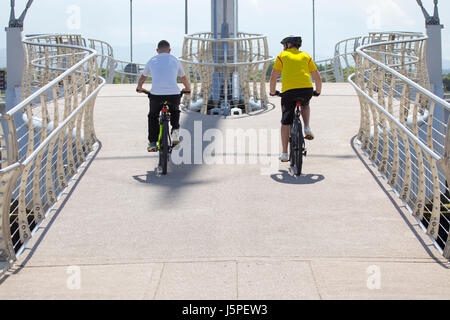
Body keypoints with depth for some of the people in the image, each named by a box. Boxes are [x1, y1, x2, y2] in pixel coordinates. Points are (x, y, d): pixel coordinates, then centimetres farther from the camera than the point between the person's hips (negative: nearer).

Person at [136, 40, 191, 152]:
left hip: (156, 95, 0)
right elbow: (184, 78, 26)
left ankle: (152, 143, 17)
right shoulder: (175, 60, 16)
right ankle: (175, 129, 8)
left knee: (153, 116, 25)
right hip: (174, 94, 0)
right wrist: (188, 89, 45)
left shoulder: (152, 61, 16)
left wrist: (139, 88, 49)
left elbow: (142, 78, 30)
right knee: (175, 111, 33)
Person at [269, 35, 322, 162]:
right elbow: (317, 77, 19)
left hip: (289, 91, -2)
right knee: (305, 105, 36)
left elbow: (273, 77, 12)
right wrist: (318, 91, 36)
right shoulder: (306, 56, 20)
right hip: (307, 89, 2)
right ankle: (307, 128, 12)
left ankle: (284, 153, 6)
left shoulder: (282, 56, 13)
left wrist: (272, 92, 28)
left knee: (285, 122, 7)